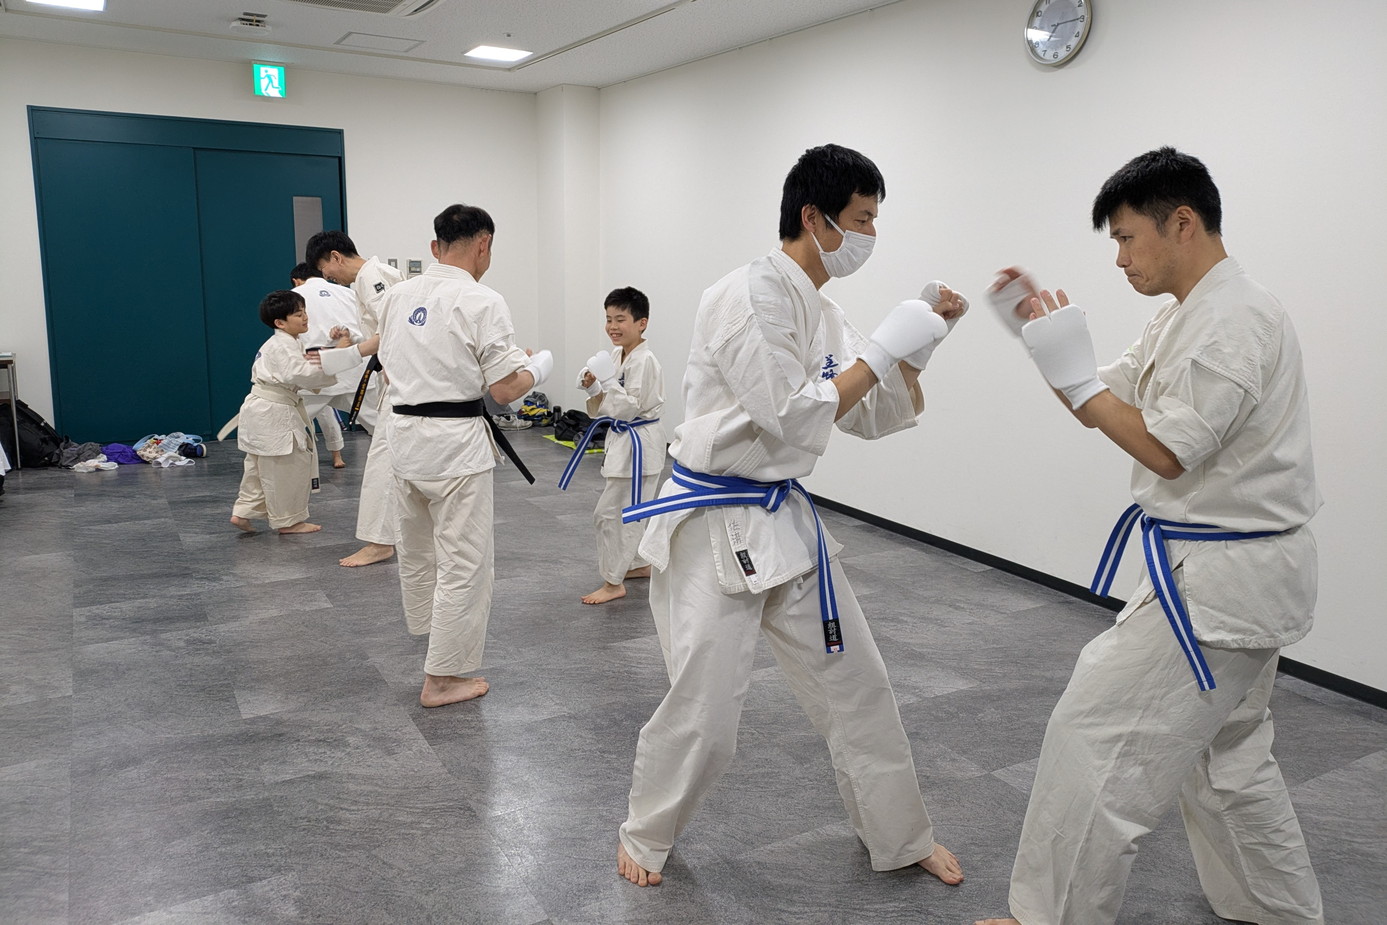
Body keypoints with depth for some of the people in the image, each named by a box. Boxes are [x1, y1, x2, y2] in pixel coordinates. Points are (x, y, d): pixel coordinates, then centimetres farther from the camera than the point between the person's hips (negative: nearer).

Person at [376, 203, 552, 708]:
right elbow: (506, 389, -14)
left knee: (418, 547, 24)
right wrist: (538, 365, 5)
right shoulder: (482, 302, -14)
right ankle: (443, 677, 12)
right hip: (456, 442, -7)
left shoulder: (397, 295, 5)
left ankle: (429, 629, 46)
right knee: (463, 561, 4)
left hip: (403, 433, 7)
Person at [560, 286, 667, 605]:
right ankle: (641, 564, 38)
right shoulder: (615, 356, 8)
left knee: (611, 512, -7)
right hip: (624, 441, 10)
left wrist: (599, 387, -26)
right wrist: (593, 387, -8)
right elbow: (604, 407, 11)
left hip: (639, 444, -10)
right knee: (631, 510, 21)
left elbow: (630, 407, -23)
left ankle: (613, 582, 4)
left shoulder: (644, 361, -19)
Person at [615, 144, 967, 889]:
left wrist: (920, 340, 0)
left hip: (784, 516, 9)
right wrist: (881, 351, -17)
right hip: (714, 523, -8)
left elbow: (876, 418, 11)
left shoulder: (818, 310, 9)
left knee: (856, 682, 14)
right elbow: (794, 417, -24)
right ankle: (644, 836, 28)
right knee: (705, 710, -2)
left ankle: (902, 837, 33)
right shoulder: (748, 296, -18)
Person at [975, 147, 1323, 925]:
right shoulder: (1187, 315, 12)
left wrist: (1072, 369, -18)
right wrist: (1039, 328, 1)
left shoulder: (1236, 319, -20)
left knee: (1097, 736, -5)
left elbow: (1165, 450, -22)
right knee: (1226, 752, 23)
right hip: (1229, 568, 11)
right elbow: (1102, 404, 13)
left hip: (1223, 576, -10)